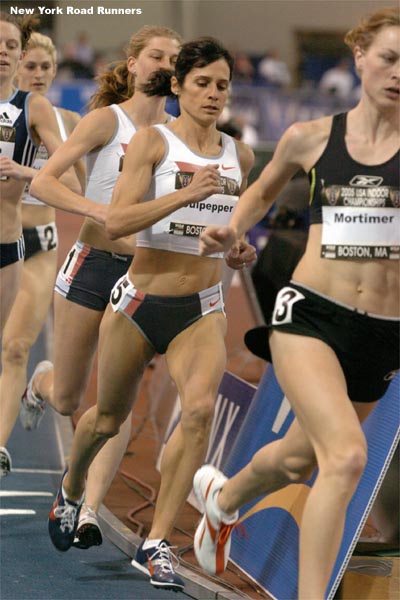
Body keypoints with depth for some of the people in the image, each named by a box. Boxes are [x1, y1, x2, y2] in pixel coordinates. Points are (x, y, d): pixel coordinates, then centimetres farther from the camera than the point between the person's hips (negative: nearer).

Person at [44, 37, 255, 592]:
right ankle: (71, 490, 49)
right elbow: (116, 221, -21)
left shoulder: (240, 156, 6)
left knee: (201, 407, -23)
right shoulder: (152, 141, -8)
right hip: (140, 301, -2)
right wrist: (187, 194, -31)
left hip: (202, 307, 2)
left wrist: (238, 249, 6)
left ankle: (156, 546, -16)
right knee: (109, 418, 15)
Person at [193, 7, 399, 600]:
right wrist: (231, 230, 6)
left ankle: (223, 495, 52)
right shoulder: (309, 138, 3)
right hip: (310, 312, -2)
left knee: (300, 459, 20)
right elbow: (262, 192, 23)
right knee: (346, 454, -23)